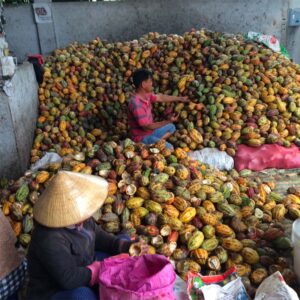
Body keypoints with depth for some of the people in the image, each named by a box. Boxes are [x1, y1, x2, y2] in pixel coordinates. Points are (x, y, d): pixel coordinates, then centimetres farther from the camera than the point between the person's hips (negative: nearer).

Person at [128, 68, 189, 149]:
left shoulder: (146, 95, -3)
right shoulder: (137, 105, -32)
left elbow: (161, 98, 14)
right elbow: (147, 126, -28)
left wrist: (180, 99, 19)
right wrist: (168, 121, -27)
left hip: (150, 131, 10)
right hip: (142, 137, -10)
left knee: (171, 127, 21)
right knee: (168, 148, -20)